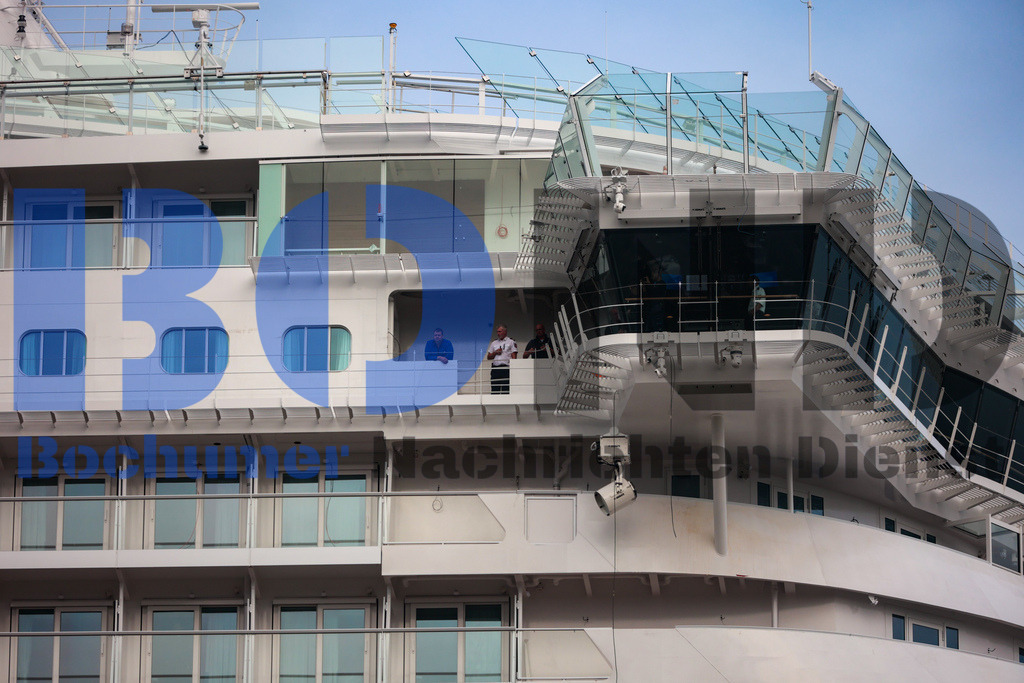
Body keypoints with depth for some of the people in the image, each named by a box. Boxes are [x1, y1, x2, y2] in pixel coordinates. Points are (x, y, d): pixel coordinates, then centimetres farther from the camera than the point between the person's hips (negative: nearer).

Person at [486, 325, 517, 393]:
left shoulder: (511, 342, 6)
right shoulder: (494, 343, 20)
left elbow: (514, 357, -1)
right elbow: (488, 357, 19)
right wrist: (495, 353, 0)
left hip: (506, 368, -5)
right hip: (495, 368, 5)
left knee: (506, 390, -9)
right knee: (494, 390, 0)